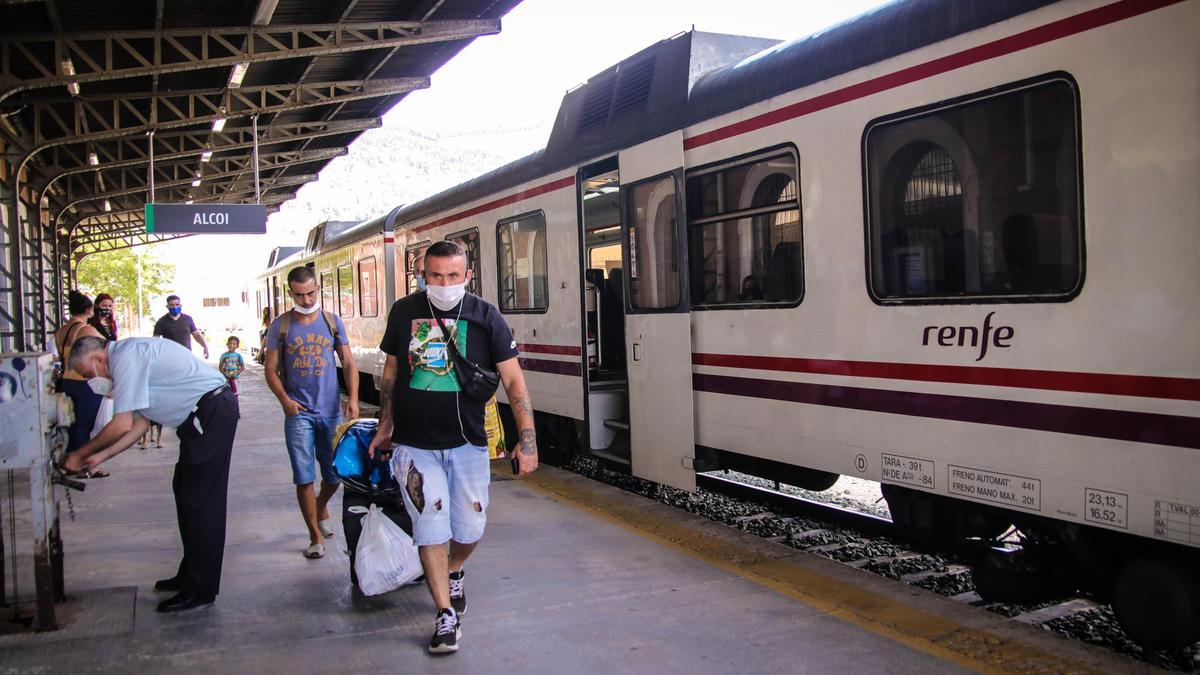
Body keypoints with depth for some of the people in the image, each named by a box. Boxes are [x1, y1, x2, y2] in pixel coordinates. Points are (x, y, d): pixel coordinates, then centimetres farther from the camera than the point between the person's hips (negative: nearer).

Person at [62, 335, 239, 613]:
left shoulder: (126, 357, -14)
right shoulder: (128, 356, 17)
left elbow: (121, 425, -15)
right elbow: (140, 422, 18)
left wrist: (80, 454, -2)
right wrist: (100, 457, 13)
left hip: (212, 410, -11)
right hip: (204, 414, 11)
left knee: (198, 499, -7)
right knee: (186, 490, 17)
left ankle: (199, 590, -1)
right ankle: (189, 576, 27)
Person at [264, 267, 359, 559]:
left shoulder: (333, 322, 6)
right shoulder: (280, 326, 1)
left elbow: (349, 363, 6)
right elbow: (271, 370, 3)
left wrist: (353, 398, -7)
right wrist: (284, 399, -13)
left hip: (331, 412, 2)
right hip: (298, 413, -2)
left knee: (336, 472, 10)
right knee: (304, 478, -2)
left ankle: (321, 507, 41)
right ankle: (316, 536, 10)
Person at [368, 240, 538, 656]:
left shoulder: (485, 316, -7)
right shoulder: (404, 313, 0)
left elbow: (513, 380, -8)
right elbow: (391, 372, 13)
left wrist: (527, 438, -14)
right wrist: (385, 426, 16)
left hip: (467, 443, 0)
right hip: (415, 444, 0)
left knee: (470, 528, 10)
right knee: (431, 527, -3)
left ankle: (453, 574, 42)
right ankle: (446, 615, 9)